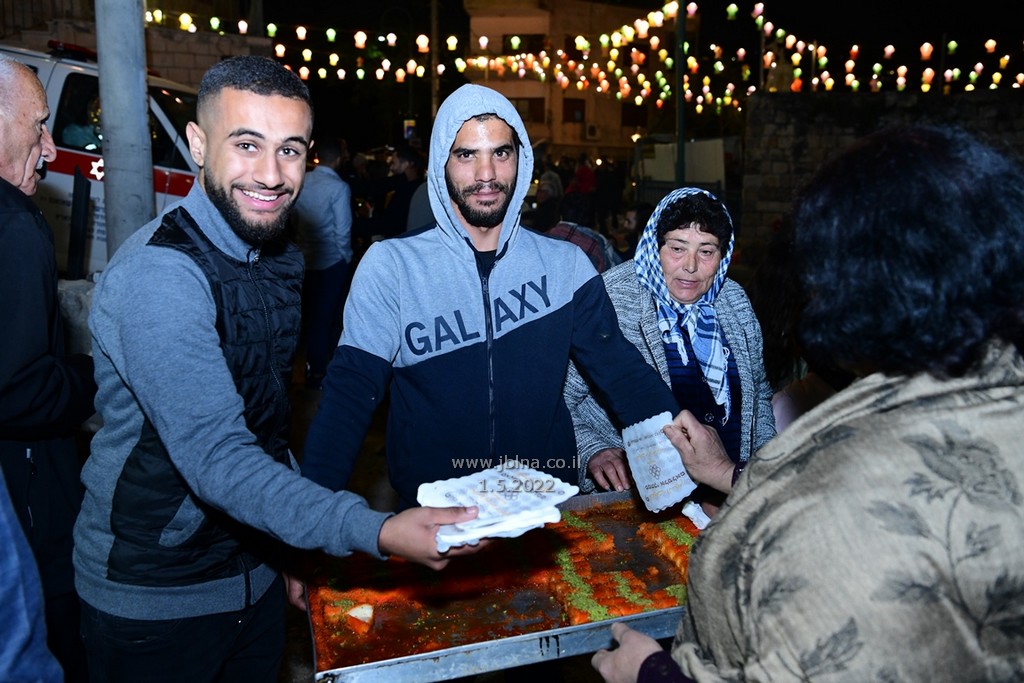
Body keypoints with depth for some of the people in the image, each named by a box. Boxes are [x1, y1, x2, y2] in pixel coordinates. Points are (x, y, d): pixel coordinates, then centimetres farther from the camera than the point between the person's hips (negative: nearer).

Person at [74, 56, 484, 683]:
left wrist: (291, 551, 10)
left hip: (258, 578, 7)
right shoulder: (158, 273, -25)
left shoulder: (283, 258, 2)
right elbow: (214, 456, -32)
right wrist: (376, 534, -40)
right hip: (152, 598, -6)